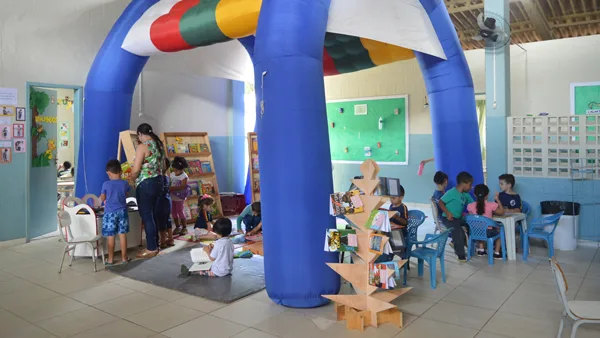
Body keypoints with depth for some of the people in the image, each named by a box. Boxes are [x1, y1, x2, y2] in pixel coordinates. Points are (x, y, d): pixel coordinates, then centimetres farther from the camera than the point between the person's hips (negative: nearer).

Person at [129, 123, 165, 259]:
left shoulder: (142, 146, -14)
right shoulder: (159, 144, 10)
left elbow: (136, 170, -16)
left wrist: (130, 178, 2)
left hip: (146, 184, -8)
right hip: (158, 181, 8)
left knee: (146, 216, 0)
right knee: (153, 215, 15)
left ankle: (151, 249, 5)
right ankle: (154, 245, 23)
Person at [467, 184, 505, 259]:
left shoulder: (470, 206, -9)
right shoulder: (491, 205, -14)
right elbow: (502, 212, 3)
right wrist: (497, 199, 8)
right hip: (488, 232, -3)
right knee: (499, 231, 29)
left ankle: (481, 250, 38)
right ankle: (496, 253, 29)